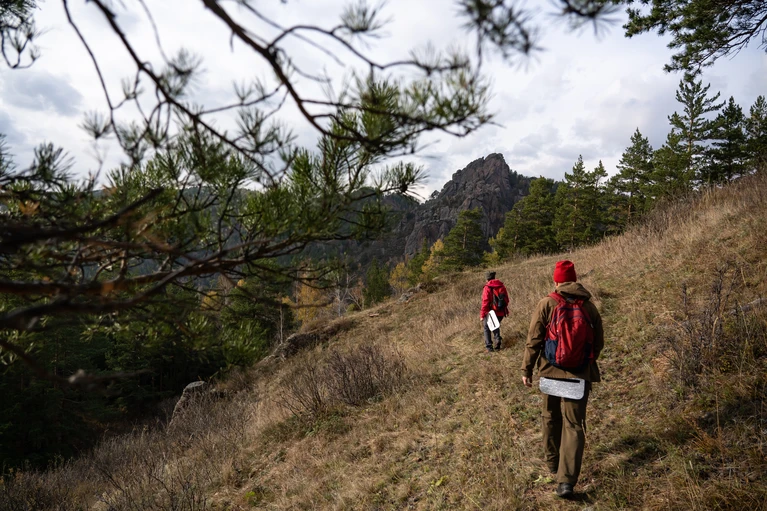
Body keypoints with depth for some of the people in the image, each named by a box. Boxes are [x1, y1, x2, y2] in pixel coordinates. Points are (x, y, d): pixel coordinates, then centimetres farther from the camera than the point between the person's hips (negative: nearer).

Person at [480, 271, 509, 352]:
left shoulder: (487, 288, -14)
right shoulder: (502, 286, 2)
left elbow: (485, 302, -18)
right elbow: (506, 299, 8)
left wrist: (482, 315, -12)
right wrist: (505, 309, 22)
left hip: (491, 313, -5)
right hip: (501, 313, 5)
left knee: (487, 328, 14)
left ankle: (489, 346, 9)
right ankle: (498, 340, 9)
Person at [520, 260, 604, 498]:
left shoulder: (546, 304, -8)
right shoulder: (589, 306, 0)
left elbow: (534, 341, -9)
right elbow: (598, 343, 7)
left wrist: (526, 369, 1)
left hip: (551, 371, -1)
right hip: (580, 374, 1)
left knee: (551, 418, 19)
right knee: (574, 425, 3)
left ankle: (553, 465, 34)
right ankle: (566, 480, -4)